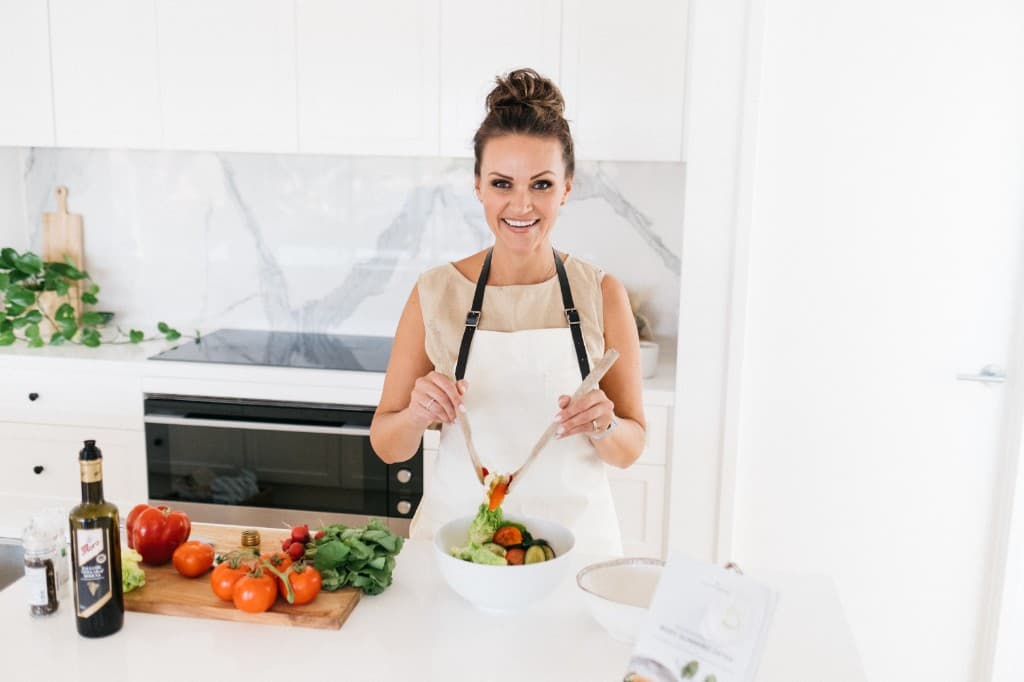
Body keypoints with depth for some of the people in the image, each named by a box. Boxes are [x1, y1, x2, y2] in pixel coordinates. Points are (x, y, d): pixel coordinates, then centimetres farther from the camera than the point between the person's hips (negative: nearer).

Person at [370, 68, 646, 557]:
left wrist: (603, 427, -17)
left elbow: (630, 448, 2)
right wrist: (417, 415, -18)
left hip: (574, 539, 1)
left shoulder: (602, 295, -4)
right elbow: (386, 445, 1)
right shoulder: (435, 294, -4)